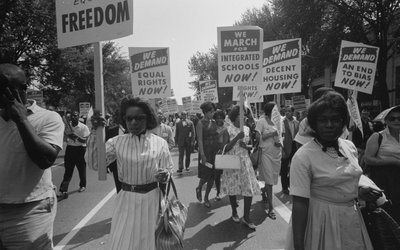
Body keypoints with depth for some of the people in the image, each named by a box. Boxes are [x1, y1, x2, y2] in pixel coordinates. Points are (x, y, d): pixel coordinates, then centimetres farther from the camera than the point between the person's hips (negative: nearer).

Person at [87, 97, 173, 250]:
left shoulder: (160, 143, -4)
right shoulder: (117, 142, -3)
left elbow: (168, 169, 3)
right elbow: (94, 163, -12)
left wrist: (165, 175, -20)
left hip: (152, 199, 0)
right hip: (127, 200, 0)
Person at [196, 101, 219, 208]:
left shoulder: (214, 122, 9)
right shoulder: (201, 123, -8)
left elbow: (217, 136, 12)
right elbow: (200, 140, -13)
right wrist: (202, 155, -18)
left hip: (215, 151, 6)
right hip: (205, 151, -6)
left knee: (212, 176, 8)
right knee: (205, 175, -3)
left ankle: (206, 197, 22)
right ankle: (199, 188, 30)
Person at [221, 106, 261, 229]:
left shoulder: (247, 129, 6)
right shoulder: (228, 129, -5)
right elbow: (225, 148, -11)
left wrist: (246, 146, -10)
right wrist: (237, 138, -21)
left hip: (245, 161, 3)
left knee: (249, 189, -3)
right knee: (232, 188, 7)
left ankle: (246, 217, 10)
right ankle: (234, 212, 31)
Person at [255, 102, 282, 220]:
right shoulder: (262, 121, -8)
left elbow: (279, 136, 16)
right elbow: (258, 137, -13)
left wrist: (279, 143, -4)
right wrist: (271, 134, -15)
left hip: (276, 153, 6)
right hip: (266, 153, -5)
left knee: (273, 178, 15)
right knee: (269, 179, -4)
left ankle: (263, 192, 44)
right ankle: (271, 208, 2)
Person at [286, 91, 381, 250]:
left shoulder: (350, 147, 0)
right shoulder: (303, 156, -21)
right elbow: (299, 203, -22)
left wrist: (360, 190, -4)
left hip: (352, 218, 7)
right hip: (322, 220, -6)